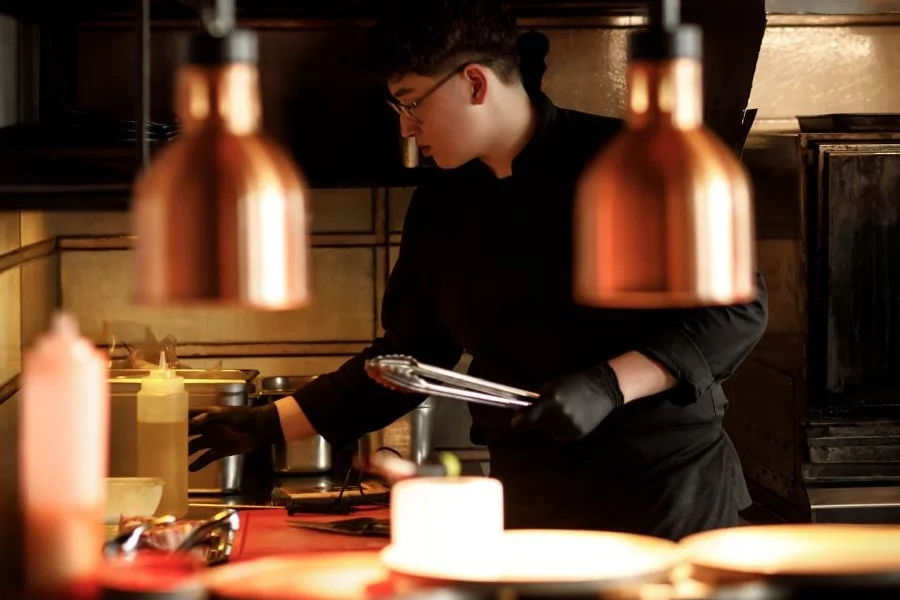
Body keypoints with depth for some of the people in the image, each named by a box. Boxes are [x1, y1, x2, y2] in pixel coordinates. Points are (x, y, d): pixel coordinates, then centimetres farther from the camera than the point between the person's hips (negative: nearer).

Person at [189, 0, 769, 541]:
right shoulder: (440, 207, 6)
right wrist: (270, 424, 10)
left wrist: (608, 386, -23)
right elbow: (405, 357, 14)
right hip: (535, 509, 5)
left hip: (675, 490, -5)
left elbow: (738, 306, -13)